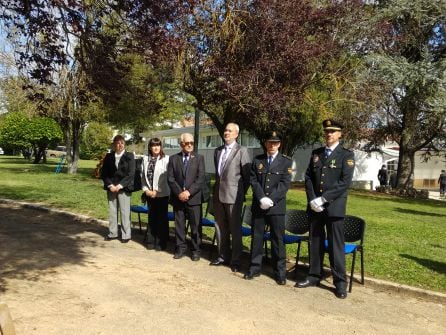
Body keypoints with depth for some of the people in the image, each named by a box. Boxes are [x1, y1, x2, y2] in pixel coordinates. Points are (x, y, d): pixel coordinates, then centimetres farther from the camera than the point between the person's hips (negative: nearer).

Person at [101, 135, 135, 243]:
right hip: (111, 188, 3)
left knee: (125, 212, -2)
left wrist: (120, 185, -13)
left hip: (124, 188, -3)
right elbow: (104, 173, 7)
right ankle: (112, 233, 20)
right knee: (112, 211, 9)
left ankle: (126, 235, 6)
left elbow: (131, 174, -7)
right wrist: (110, 185, -8)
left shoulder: (129, 156, -1)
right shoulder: (108, 157, 8)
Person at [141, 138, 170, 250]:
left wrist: (156, 190, -13)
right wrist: (146, 189, -2)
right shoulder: (145, 158, 7)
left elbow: (166, 177, -11)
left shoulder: (165, 159, -7)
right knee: (152, 217, 11)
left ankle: (162, 242, 12)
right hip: (149, 193, 4)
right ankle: (154, 240, 23)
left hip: (162, 193, -4)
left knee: (162, 218, 2)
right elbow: (143, 175, 9)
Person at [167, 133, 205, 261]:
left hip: (193, 198, -1)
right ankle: (180, 248, 20)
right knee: (179, 225, 8)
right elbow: (170, 178, 1)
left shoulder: (199, 158, 4)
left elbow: (200, 179, -5)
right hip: (178, 198, 1)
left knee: (195, 225, 3)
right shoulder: (173, 158, 7)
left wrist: (189, 192, -14)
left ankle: (196, 250, 14)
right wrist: (179, 193, -11)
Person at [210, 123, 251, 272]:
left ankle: (235, 260, 11)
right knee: (222, 228, 14)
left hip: (233, 195, -6)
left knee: (235, 229, 2)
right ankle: (223, 256, 26)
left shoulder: (242, 151, -5)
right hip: (218, 194, 6)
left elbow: (247, 175, -5)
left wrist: (242, 193, -2)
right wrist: (217, 188, 15)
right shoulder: (217, 151, 13)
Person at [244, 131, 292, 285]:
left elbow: (285, 183, -7)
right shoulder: (257, 160, 9)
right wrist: (262, 198, -14)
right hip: (258, 205, 2)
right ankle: (254, 267, 20)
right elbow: (253, 181, 1)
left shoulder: (286, 161, 3)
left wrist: (270, 199, -17)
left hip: (277, 206, -2)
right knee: (256, 237, 9)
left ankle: (280, 271, 14)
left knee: (278, 239, 3)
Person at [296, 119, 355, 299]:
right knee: (315, 242, 11)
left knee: (335, 245, 0)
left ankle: (340, 282, 11)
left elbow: (345, 182, -12)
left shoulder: (346, 155, -2)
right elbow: (308, 177, 10)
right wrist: (312, 199, -6)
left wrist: (323, 199, -17)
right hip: (314, 206, 5)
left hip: (334, 207, -4)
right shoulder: (316, 153, 12)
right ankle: (314, 276, 24)